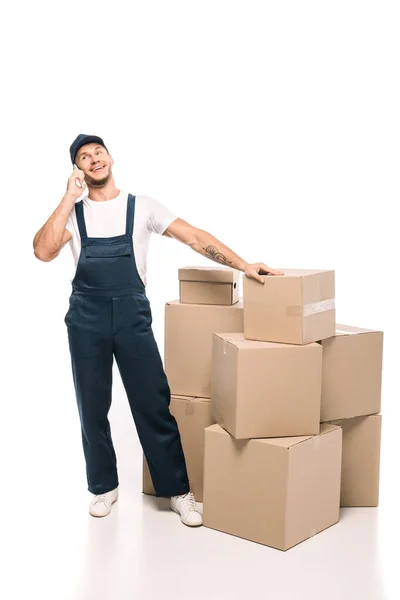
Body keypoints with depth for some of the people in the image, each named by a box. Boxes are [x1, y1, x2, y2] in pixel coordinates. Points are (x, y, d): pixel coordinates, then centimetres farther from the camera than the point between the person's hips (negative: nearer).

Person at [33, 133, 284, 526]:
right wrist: (70, 198, -10)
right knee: (92, 408, 9)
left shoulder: (142, 207, 4)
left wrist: (242, 265, -10)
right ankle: (104, 486, 27)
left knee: (153, 404, -1)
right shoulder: (72, 212, 6)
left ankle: (177, 491, 12)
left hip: (132, 314, -1)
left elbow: (194, 237, -1)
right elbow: (43, 252, -11)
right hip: (86, 317, 1)